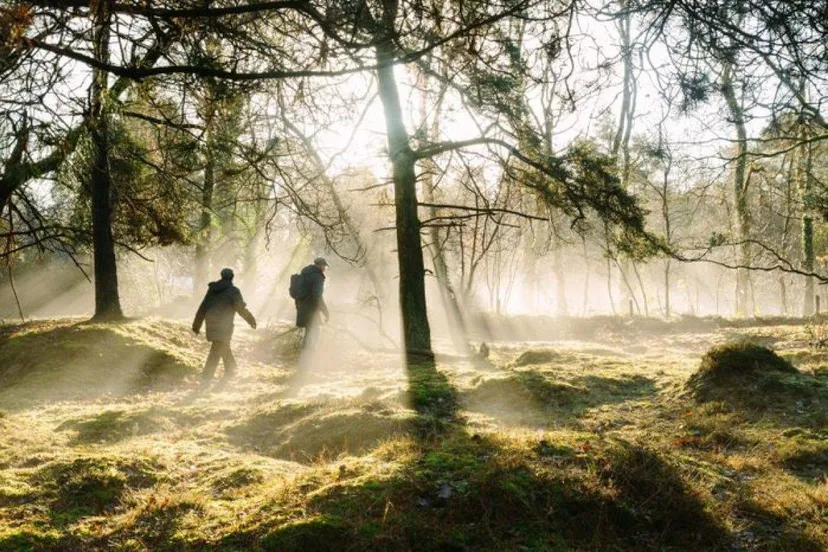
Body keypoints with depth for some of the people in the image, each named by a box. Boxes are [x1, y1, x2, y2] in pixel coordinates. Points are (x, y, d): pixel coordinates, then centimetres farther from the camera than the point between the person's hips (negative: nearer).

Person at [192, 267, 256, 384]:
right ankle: (205, 378, -14)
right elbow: (241, 308, -10)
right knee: (216, 352, -7)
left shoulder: (212, 289, 10)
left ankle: (230, 371, 38)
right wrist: (251, 320, 5)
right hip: (223, 324, -7)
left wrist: (197, 325, 13)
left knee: (224, 346, 25)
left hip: (211, 321, 7)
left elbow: (203, 307, 10)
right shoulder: (233, 290, -9)